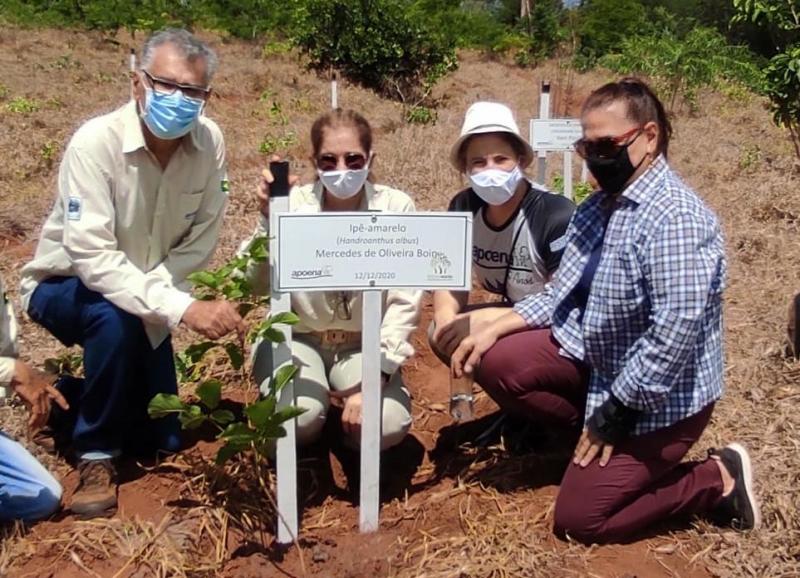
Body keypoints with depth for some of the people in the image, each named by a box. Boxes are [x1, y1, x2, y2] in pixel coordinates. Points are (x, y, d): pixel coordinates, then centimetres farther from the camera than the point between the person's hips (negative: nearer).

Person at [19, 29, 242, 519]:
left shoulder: (209, 142, -17)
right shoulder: (95, 142, -30)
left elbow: (202, 239, -13)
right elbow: (91, 256, -38)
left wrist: (157, 301, -29)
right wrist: (182, 308, -48)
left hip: (141, 295, 5)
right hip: (65, 285, -5)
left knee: (162, 438, 7)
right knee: (116, 319, -40)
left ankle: (77, 395, 37)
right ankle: (96, 455, -16)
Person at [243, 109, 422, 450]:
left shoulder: (396, 208, -11)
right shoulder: (294, 204, -12)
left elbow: (404, 301, -13)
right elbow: (255, 285, -16)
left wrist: (374, 378, -20)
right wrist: (269, 219, -30)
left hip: (364, 346, 1)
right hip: (297, 338, -1)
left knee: (387, 426, -24)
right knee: (299, 418, -29)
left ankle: (347, 416, 10)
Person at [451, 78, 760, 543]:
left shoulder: (675, 219, -27)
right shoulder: (598, 206, 3)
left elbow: (672, 337, -30)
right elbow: (563, 295, 9)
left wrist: (612, 415, -21)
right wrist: (493, 330, -2)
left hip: (658, 396, -9)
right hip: (598, 358, 9)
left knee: (579, 519, -6)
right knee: (495, 363, -1)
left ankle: (718, 479, 8)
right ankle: (596, 436, 9)